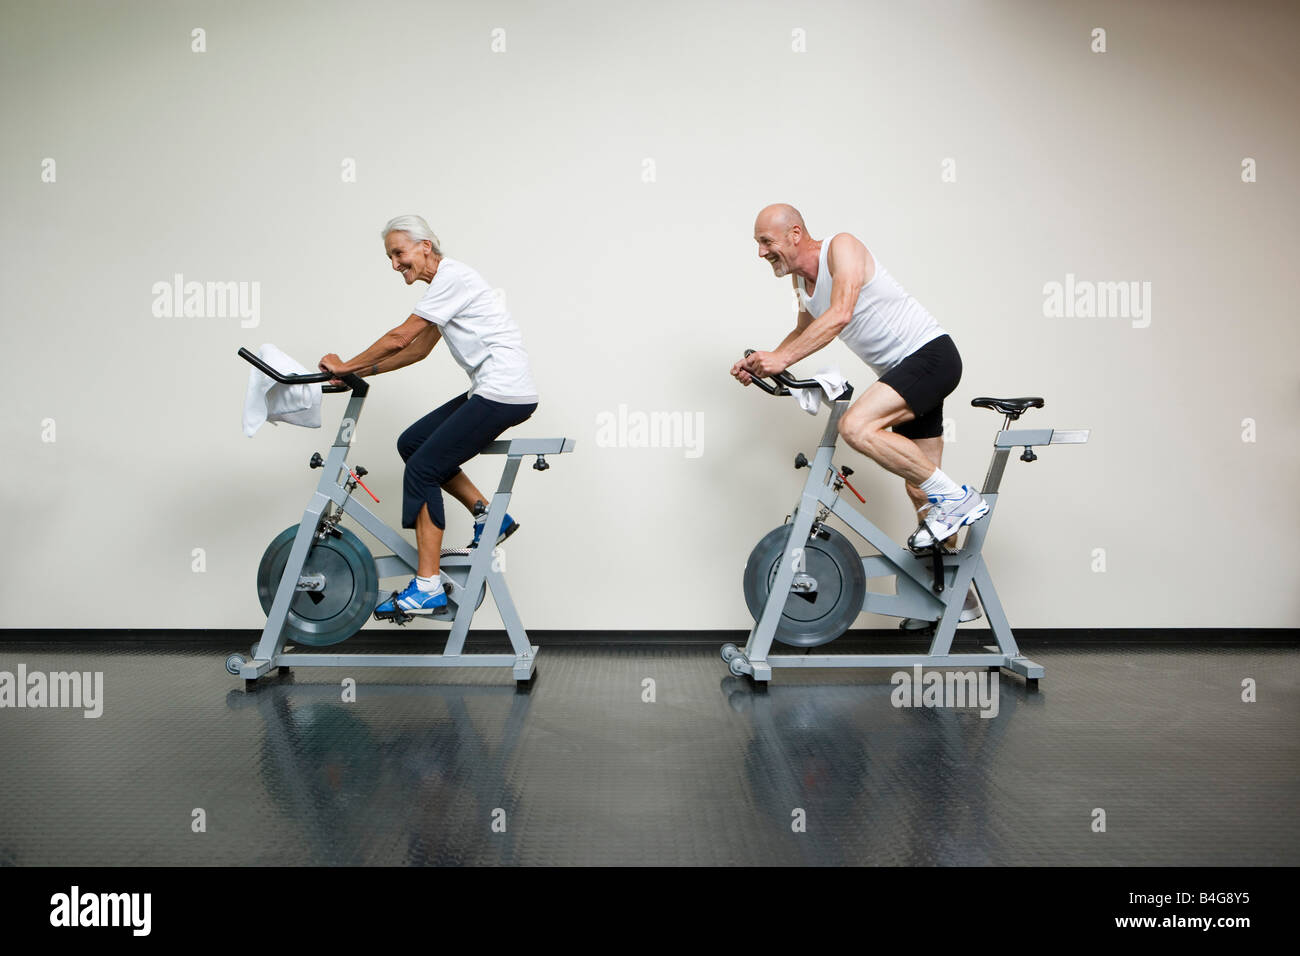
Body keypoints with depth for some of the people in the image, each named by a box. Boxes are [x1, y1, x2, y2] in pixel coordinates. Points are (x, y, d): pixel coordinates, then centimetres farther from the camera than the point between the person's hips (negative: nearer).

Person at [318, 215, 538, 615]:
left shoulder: (451, 277, -12)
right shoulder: (447, 281, 18)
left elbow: (400, 338, -13)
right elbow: (418, 350, 24)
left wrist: (347, 366, -1)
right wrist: (362, 371, 19)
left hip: (504, 394, -10)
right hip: (490, 391, 10)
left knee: (422, 468, -9)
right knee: (412, 443, 14)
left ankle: (427, 587, -7)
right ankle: (489, 516, 16)